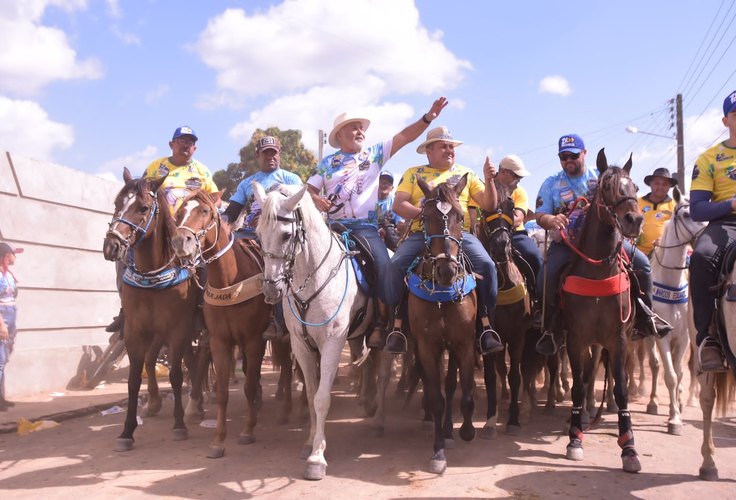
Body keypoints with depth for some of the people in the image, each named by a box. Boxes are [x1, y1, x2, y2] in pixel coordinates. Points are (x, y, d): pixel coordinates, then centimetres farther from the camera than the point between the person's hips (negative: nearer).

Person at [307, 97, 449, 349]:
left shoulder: (374, 154, 13)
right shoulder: (327, 163, 15)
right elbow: (308, 190, 12)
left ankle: (382, 322, -13)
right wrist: (315, 200, -11)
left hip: (365, 226, -1)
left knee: (383, 265, -24)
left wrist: (428, 117, -6)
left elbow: (404, 137, 5)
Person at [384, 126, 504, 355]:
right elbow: (398, 205, 3)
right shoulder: (413, 173, 17)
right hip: (421, 232, 0)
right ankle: (397, 325, -16)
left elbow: (489, 205, 13)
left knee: (486, 264, -26)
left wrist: (488, 180, -4)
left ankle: (486, 326, -15)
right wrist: (422, 213, -14)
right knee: (396, 264, -27)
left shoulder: (466, 174, 21)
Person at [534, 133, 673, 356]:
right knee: (545, 280, -25)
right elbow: (540, 216, -1)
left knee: (642, 263, -11)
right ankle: (551, 328, -2)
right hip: (566, 242, -2)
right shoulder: (551, 184, 6)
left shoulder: (601, 178, 9)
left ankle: (645, 315, 8)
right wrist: (552, 220, -25)